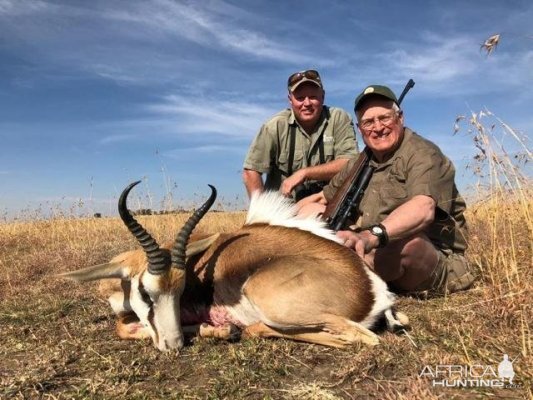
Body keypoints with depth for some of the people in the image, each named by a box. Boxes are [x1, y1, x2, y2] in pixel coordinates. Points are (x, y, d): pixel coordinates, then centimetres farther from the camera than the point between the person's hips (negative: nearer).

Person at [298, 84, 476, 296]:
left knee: (407, 240, -41)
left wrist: (372, 235, -52)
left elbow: (424, 208, -33)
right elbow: (323, 197, 21)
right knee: (310, 211, 2)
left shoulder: (423, 154, -12)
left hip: (433, 263, -6)